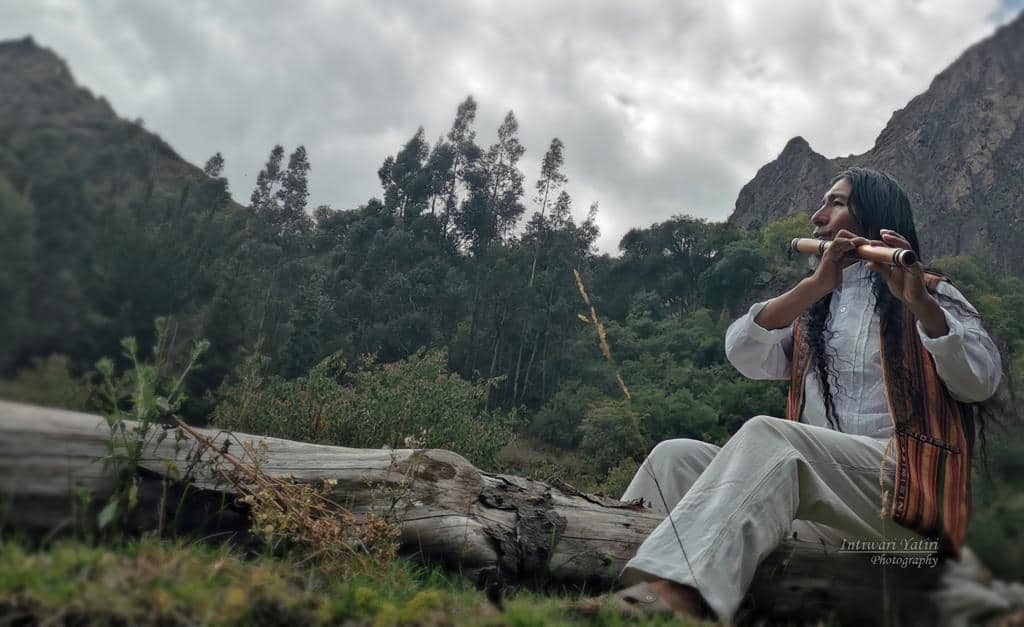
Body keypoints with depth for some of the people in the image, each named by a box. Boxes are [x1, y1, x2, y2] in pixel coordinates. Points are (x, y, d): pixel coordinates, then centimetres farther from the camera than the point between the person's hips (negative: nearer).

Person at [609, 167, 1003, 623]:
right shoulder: (811, 309, 24)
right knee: (676, 457, -18)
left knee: (765, 435, -33)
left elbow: (983, 381, -5)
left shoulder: (930, 294, 13)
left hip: (901, 485, -4)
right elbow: (742, 353, 3)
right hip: (815, 486, 5)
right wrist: (815, 285, -8)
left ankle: (680, 589, -50)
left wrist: (919, 301, -20)